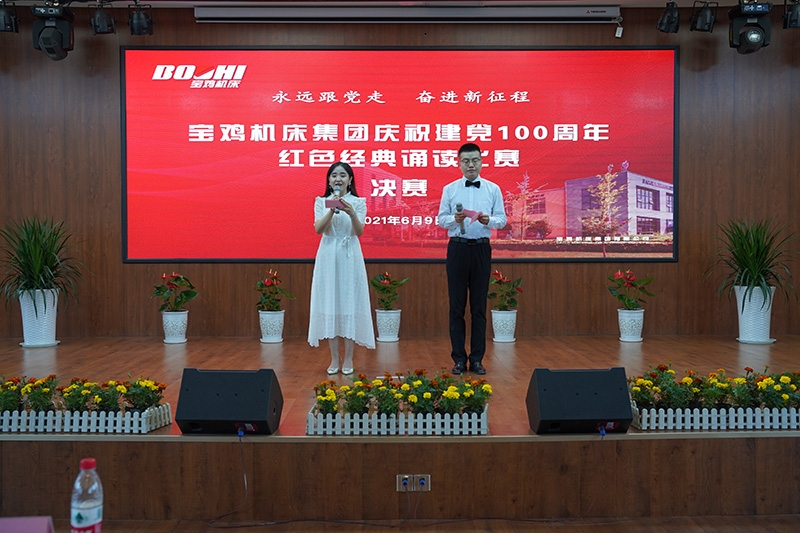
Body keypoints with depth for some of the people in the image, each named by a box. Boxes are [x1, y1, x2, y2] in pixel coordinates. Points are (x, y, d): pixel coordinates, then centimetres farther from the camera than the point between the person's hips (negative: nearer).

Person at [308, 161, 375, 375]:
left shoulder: (358, 202, 3)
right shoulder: (321, 202, 6)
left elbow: (359, 231, -9)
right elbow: (318, 229, -8)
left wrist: (351, 213, -27)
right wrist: (332, 210, -22)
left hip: (350, 256, -1)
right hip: (328, 257, 1)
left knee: (350, 303, -1)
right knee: (329, 304, 2)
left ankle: (348, 359, 8)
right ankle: (334, 359, 11)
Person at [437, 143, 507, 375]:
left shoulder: (493, 189, 5)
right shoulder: (449, 189, 5)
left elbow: (502, 219, 2)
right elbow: (441, 219, 3)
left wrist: (488, 220, -18)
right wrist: (454, 219, -18)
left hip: (481, 249, 0)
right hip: (457, 248, 0)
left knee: (479, 305, 4)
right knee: (457, 305, 3)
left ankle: (477, 358, 13)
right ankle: (459, 358, 12)